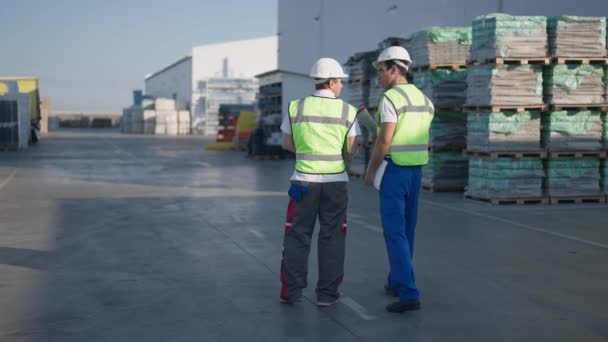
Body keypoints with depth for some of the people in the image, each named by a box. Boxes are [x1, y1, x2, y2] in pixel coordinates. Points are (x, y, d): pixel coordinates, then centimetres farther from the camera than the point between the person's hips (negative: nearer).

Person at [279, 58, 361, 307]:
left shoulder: (295, 107, -1)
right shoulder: (347, 111, -3)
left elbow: (288, 144, 5)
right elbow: (352, 150, -2)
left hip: (303, 180, 1)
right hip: (335, 181, 0)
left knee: (297, 236, 10)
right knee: (331, 238, 8)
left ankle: (291, 290, 11)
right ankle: (327, 293, 10)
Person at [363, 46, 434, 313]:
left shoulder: (390, 98, -16)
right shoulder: (423, 99, 11)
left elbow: (384, 141, -19)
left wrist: (371, 171, -7)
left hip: (393, 170, -8)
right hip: (416, 170, 8)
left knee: (395, 233, -7)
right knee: (405, 230, 18)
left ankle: (409, 294, -13)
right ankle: (397, 283, 30)